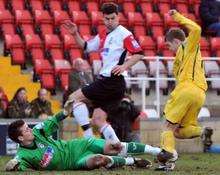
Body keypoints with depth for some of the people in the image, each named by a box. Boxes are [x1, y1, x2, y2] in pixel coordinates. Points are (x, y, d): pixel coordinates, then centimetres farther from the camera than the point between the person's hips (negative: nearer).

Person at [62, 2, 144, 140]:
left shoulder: (123, 34, -7)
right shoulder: (103, 35, 18)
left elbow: (139, 54, -11)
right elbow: (87, 47, 28)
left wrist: (124, 66, -23)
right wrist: (75, 34, 15)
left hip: (113, 81, -9)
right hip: (105, 80, 9)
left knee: (75, 98, -10)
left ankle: (88, 135, -15)